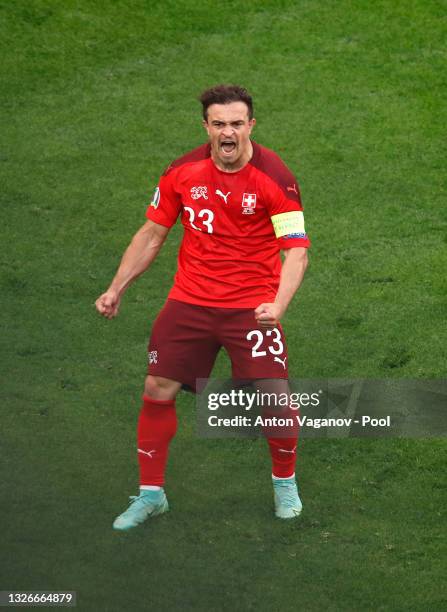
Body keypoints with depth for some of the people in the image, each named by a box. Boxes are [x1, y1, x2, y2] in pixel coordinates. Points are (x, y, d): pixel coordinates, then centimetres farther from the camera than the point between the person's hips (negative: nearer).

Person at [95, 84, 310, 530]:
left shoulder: (274, 177, -14)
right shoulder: (183, 172, -3)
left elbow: (296, 250, -17)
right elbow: (152, 234, 10)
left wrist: (278, 305, -33)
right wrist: (116, 289, 5)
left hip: (252, 305, -3)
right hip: (189, 301, 3)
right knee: (158, 389, -1)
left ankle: (284, 482, 19)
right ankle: (150, 494, 16)